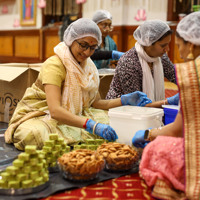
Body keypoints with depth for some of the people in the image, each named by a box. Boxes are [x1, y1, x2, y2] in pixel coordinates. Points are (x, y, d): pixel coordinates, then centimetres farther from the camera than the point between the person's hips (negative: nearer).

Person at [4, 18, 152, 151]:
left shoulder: (88, 66, 4)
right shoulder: (54, 65, -22)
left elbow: (95, 103, 6)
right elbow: (55, 110, -34)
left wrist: (124, 100, -8)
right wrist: (91, 125, -44)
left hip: (73, 116, 7)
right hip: (42, 116, -6)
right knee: (35, 133, -40)